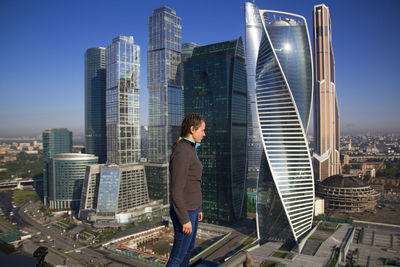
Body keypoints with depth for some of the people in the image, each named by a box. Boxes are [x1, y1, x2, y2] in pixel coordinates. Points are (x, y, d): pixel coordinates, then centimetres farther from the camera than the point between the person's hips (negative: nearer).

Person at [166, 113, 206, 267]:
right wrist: (185, 220, -20)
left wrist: (197, 208, 22)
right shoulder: (181, 154, -25)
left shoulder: (188, 150, 8)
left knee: (189, 248, 26)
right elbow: (175, 191, -24)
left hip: (190, 209, 10)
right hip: (184, 213, -10)